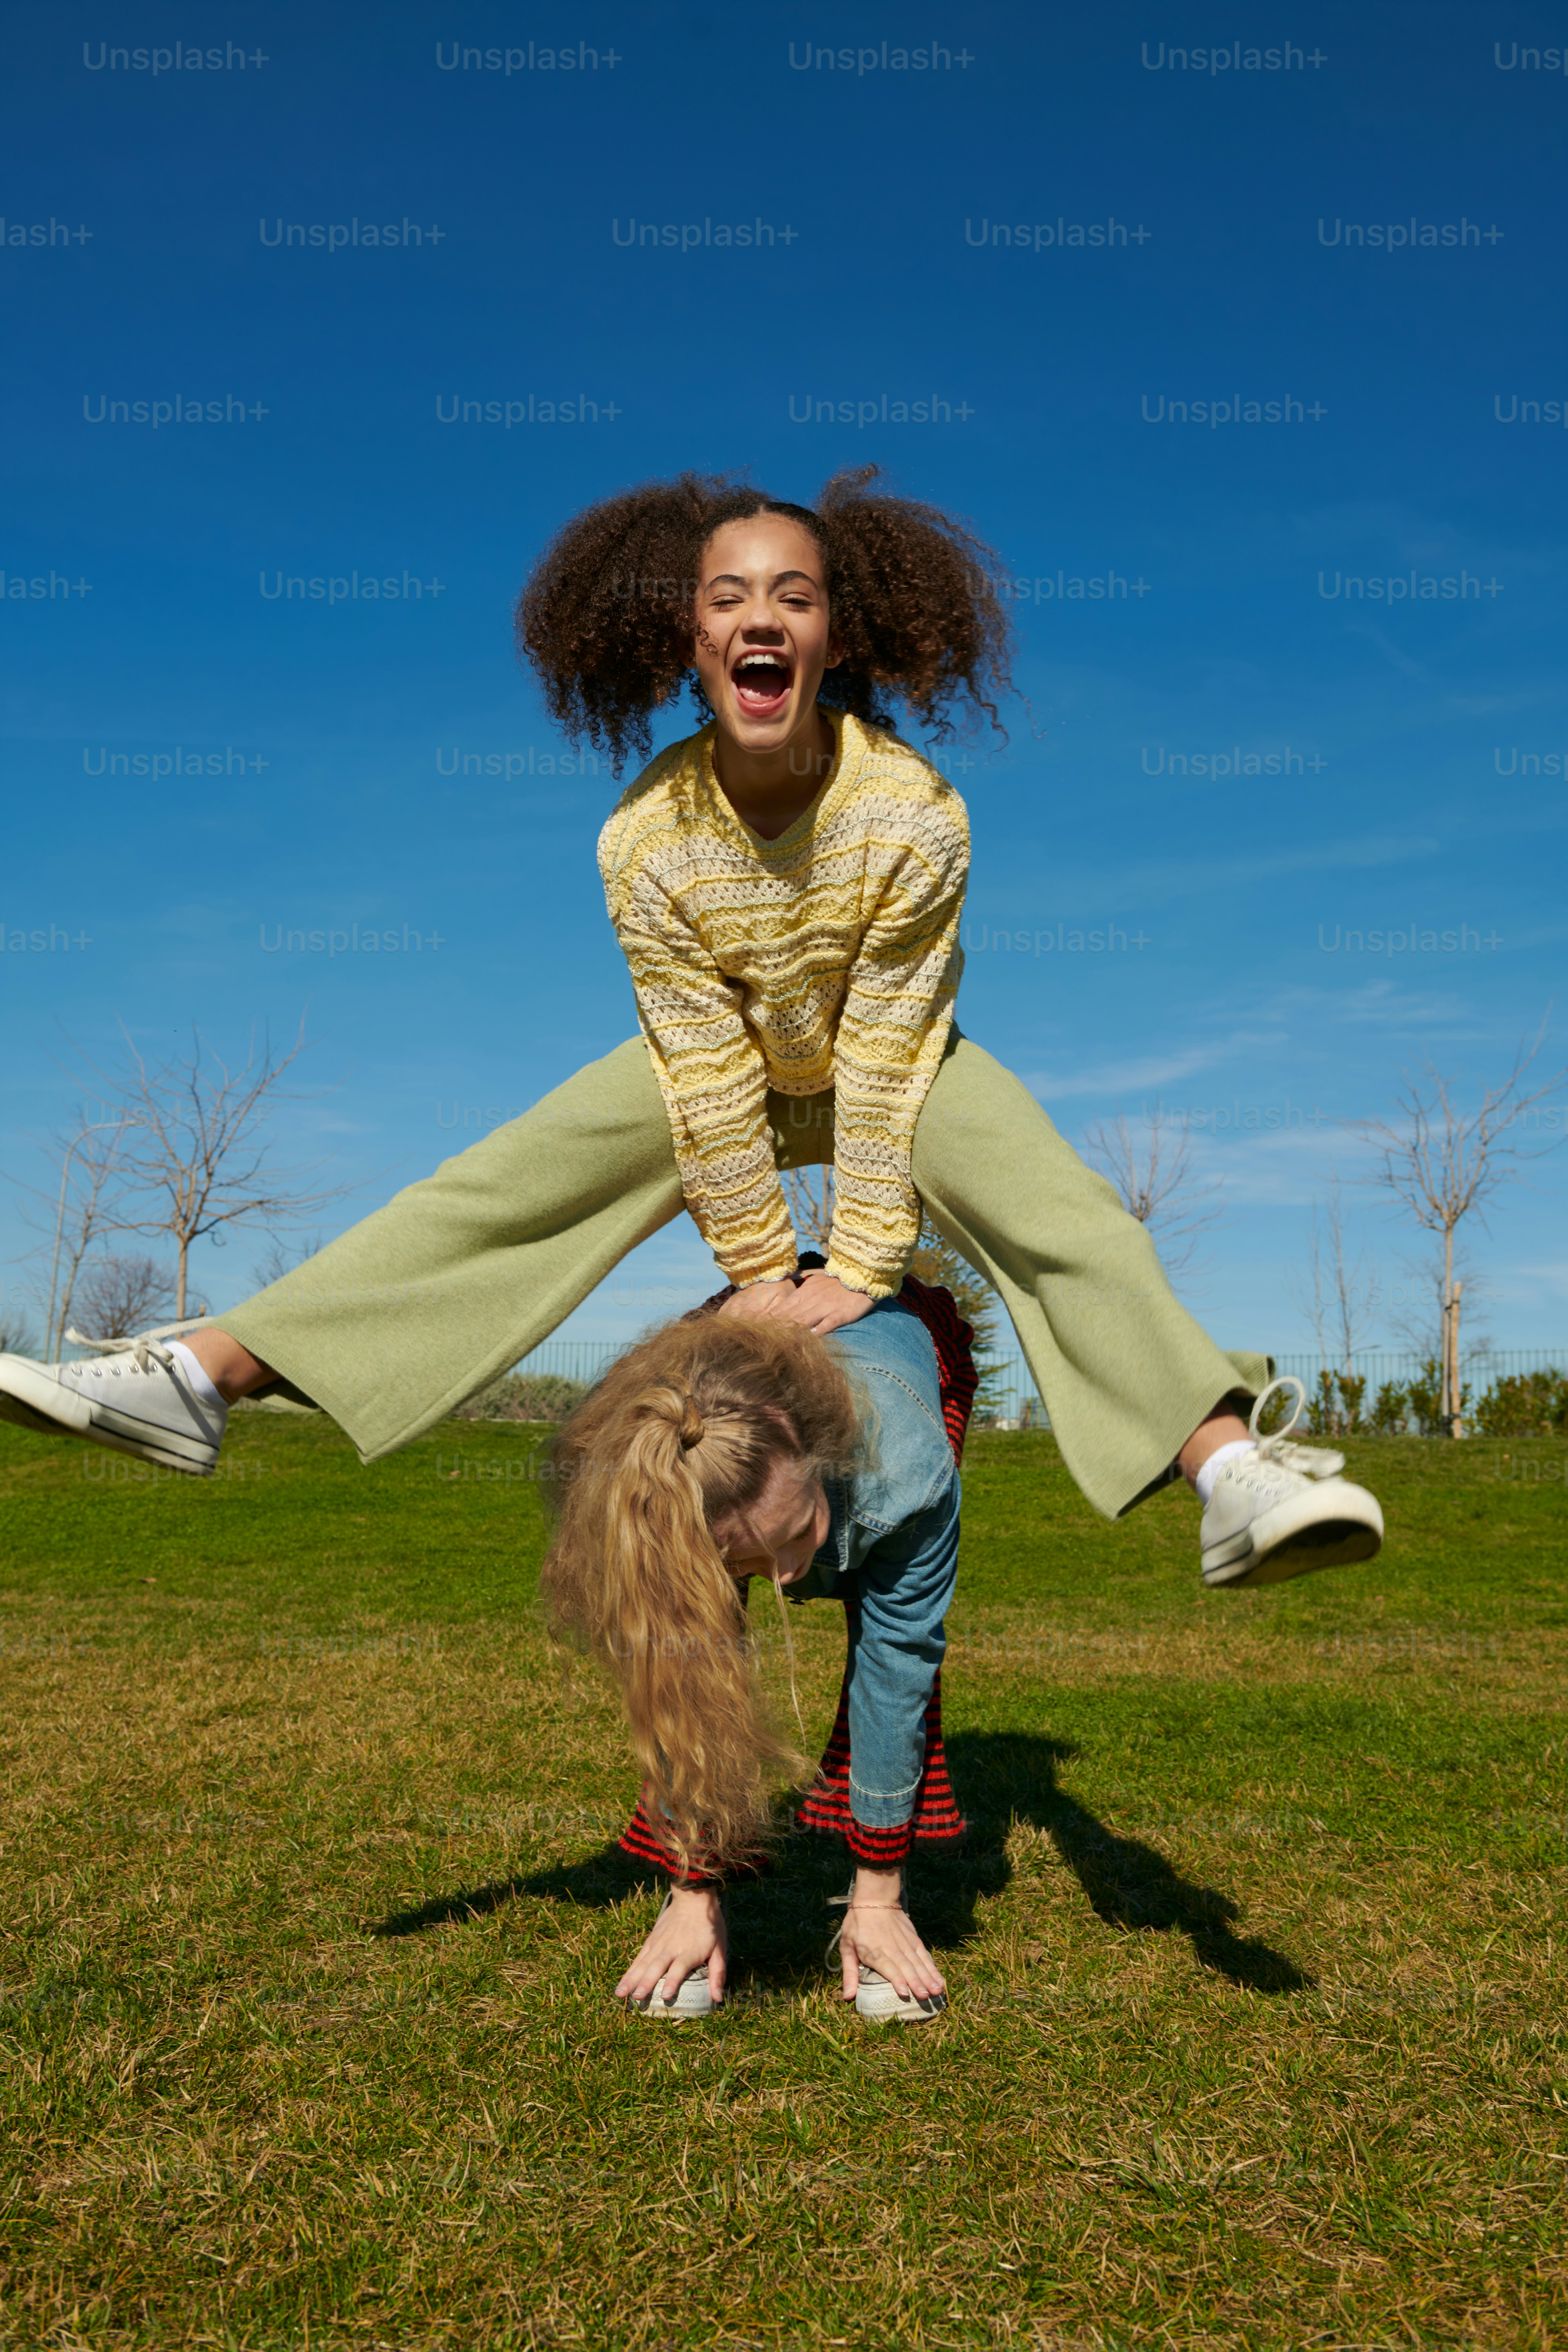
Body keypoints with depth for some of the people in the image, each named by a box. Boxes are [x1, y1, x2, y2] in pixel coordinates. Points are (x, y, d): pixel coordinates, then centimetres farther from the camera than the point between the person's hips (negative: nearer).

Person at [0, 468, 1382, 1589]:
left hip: (895, 1068, -1)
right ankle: (194, 1381, -7)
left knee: (1072, 1225, -26)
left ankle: (1232, 1475, -31)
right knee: (493, 1191, -8)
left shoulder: (913, 811, -30)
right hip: (721, 1069, 1)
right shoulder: (648, 838, -25)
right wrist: (761, 1268, -16)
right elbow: (704, 1064, -21)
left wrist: (862, 1265, -23)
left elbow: (885, 1051, -27)